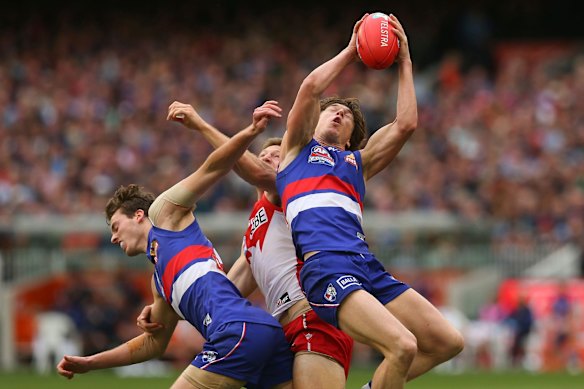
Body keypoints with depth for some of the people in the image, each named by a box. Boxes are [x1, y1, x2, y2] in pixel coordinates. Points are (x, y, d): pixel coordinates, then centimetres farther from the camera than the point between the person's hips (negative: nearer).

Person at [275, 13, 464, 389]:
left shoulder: (357, 162, 32)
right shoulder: (298, 149, 21)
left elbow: (406, 123, 20)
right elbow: (311, 88, 6)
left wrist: (404, 60, 24)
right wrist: (351, 51, 18)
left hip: (368, 266, 7)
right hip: (326, 267, -7)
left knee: (448, 341, -1)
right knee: (403, 345, -26)